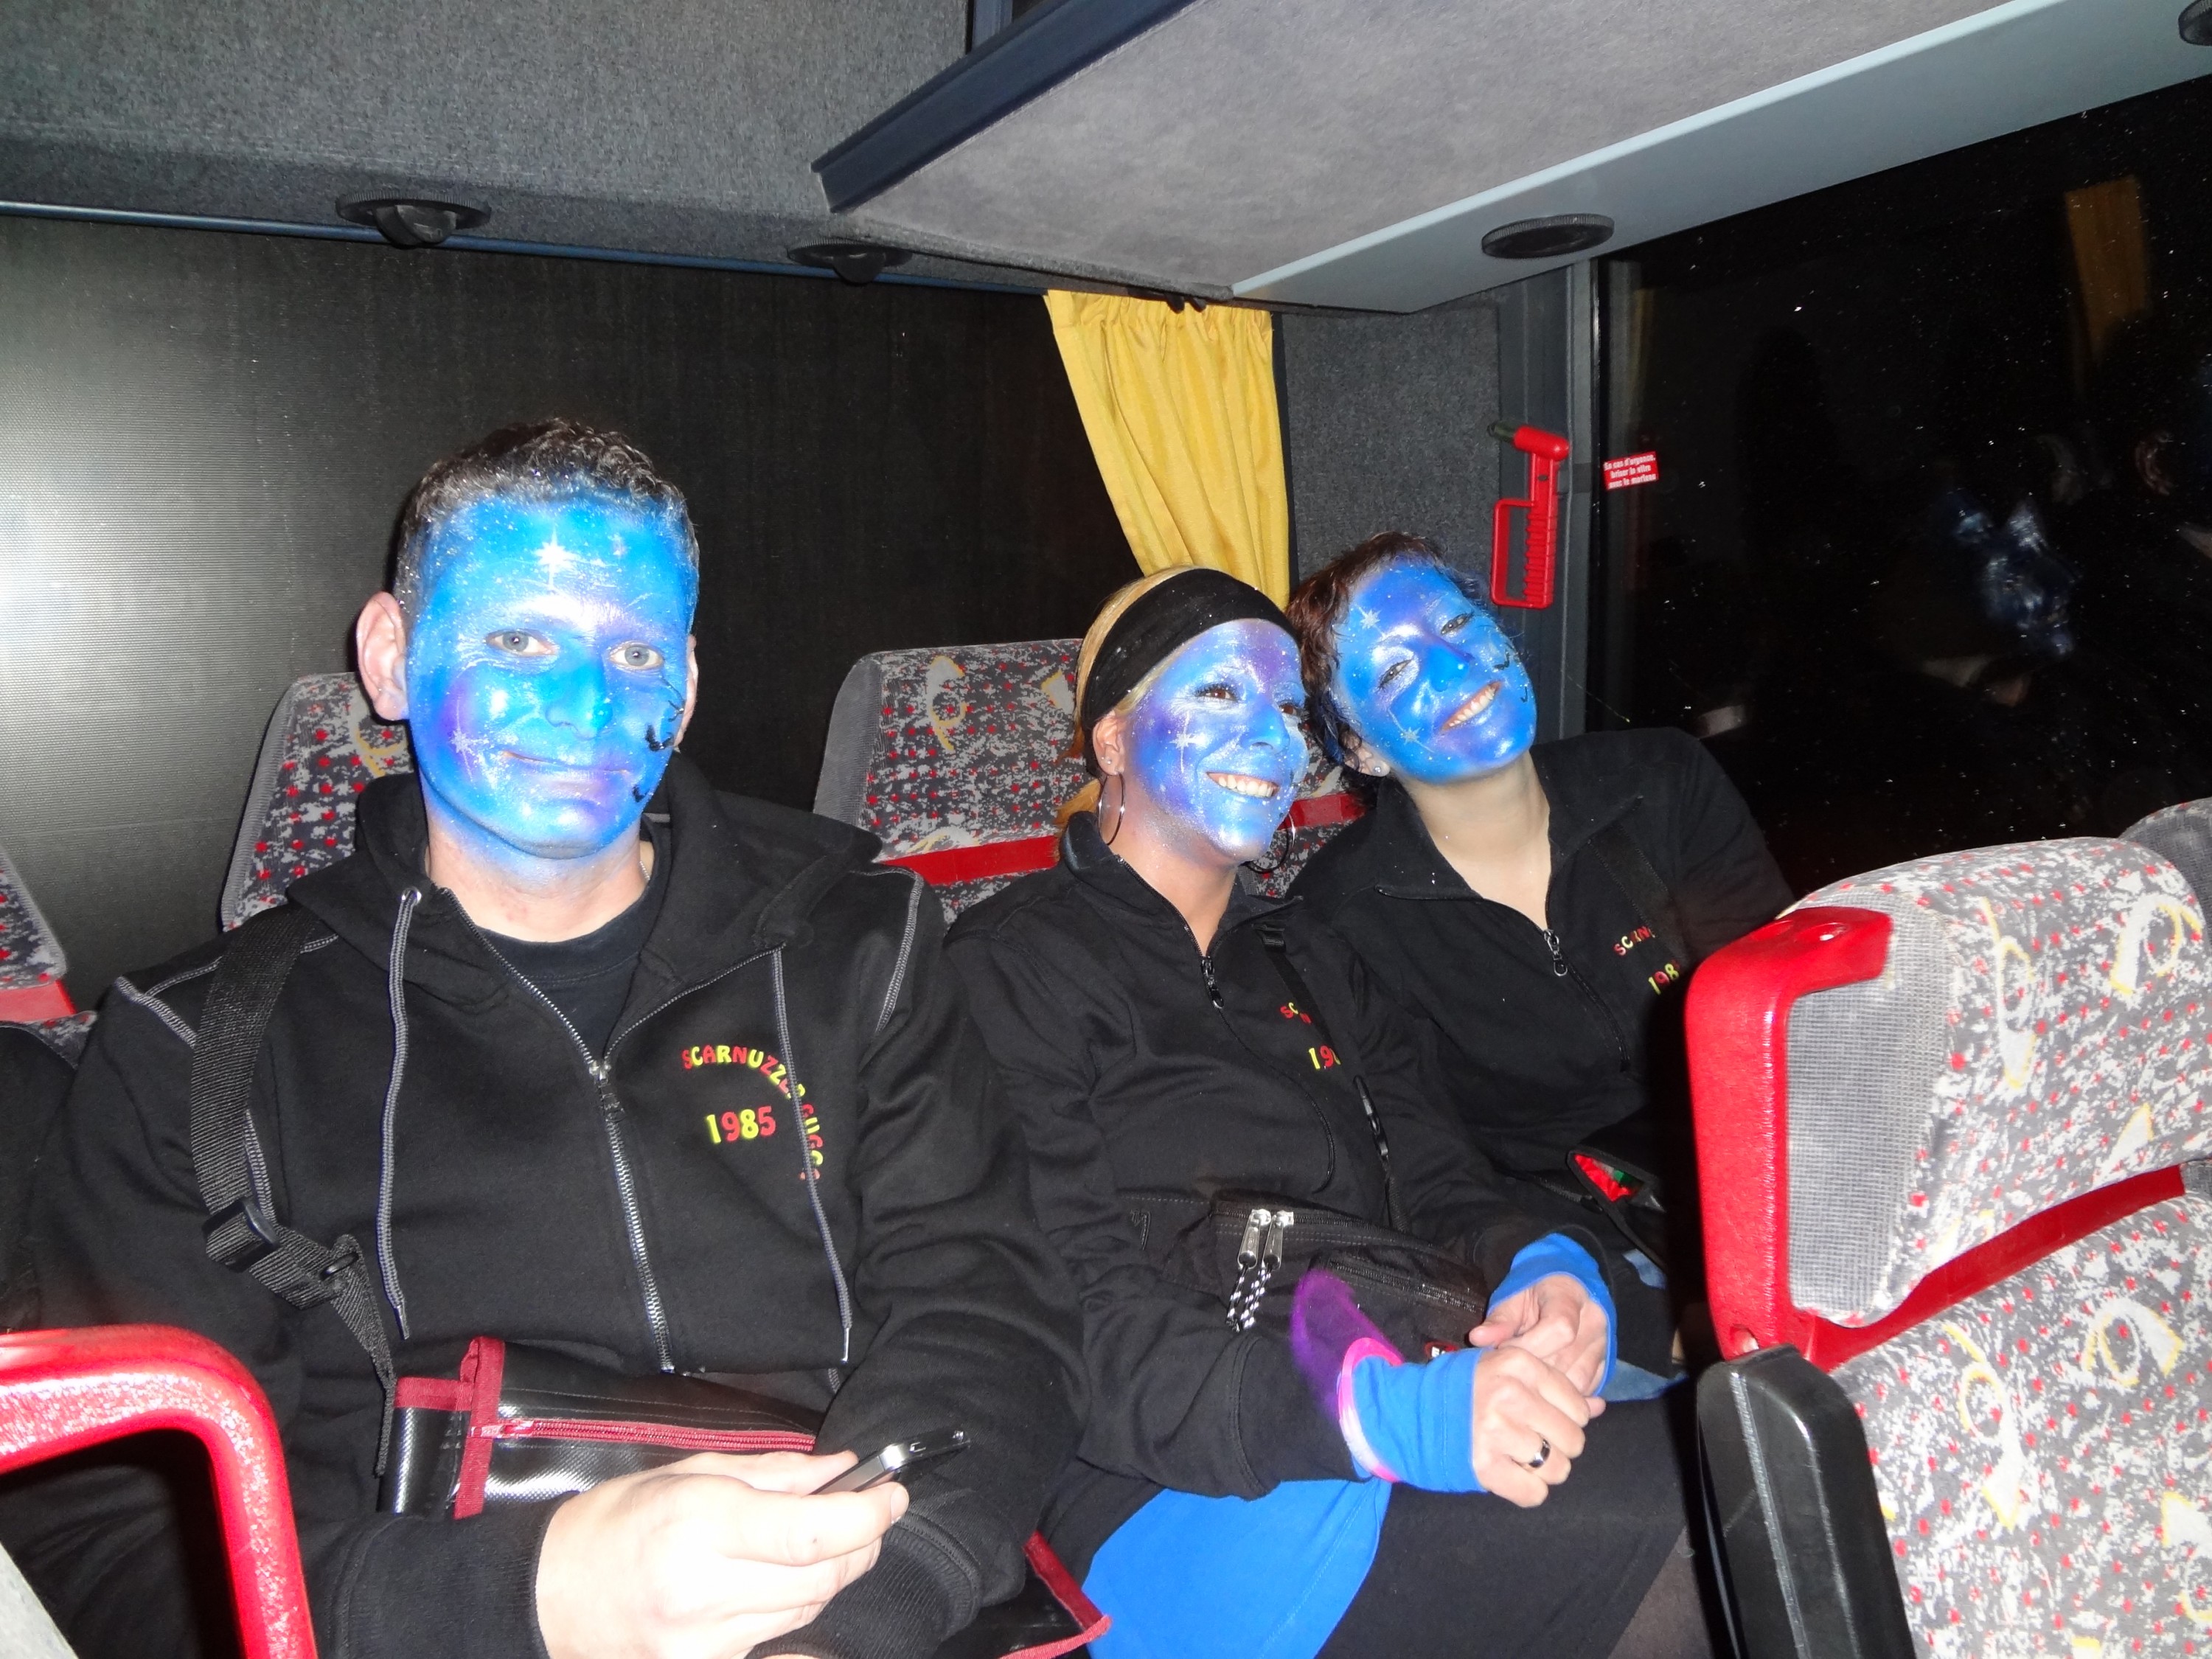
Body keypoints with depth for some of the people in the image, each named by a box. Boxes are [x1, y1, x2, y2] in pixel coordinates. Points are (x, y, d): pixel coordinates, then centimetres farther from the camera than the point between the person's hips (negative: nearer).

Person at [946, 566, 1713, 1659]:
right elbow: (1085, 1331, -12)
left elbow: (1437, 1188, 19)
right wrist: (1386, 1415, -25)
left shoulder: (1306, 959, 24)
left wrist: (1543, 1270, -6)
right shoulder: (1011, 971, -1)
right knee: (1686, 1522, -27)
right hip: (1175, 1494, -7)